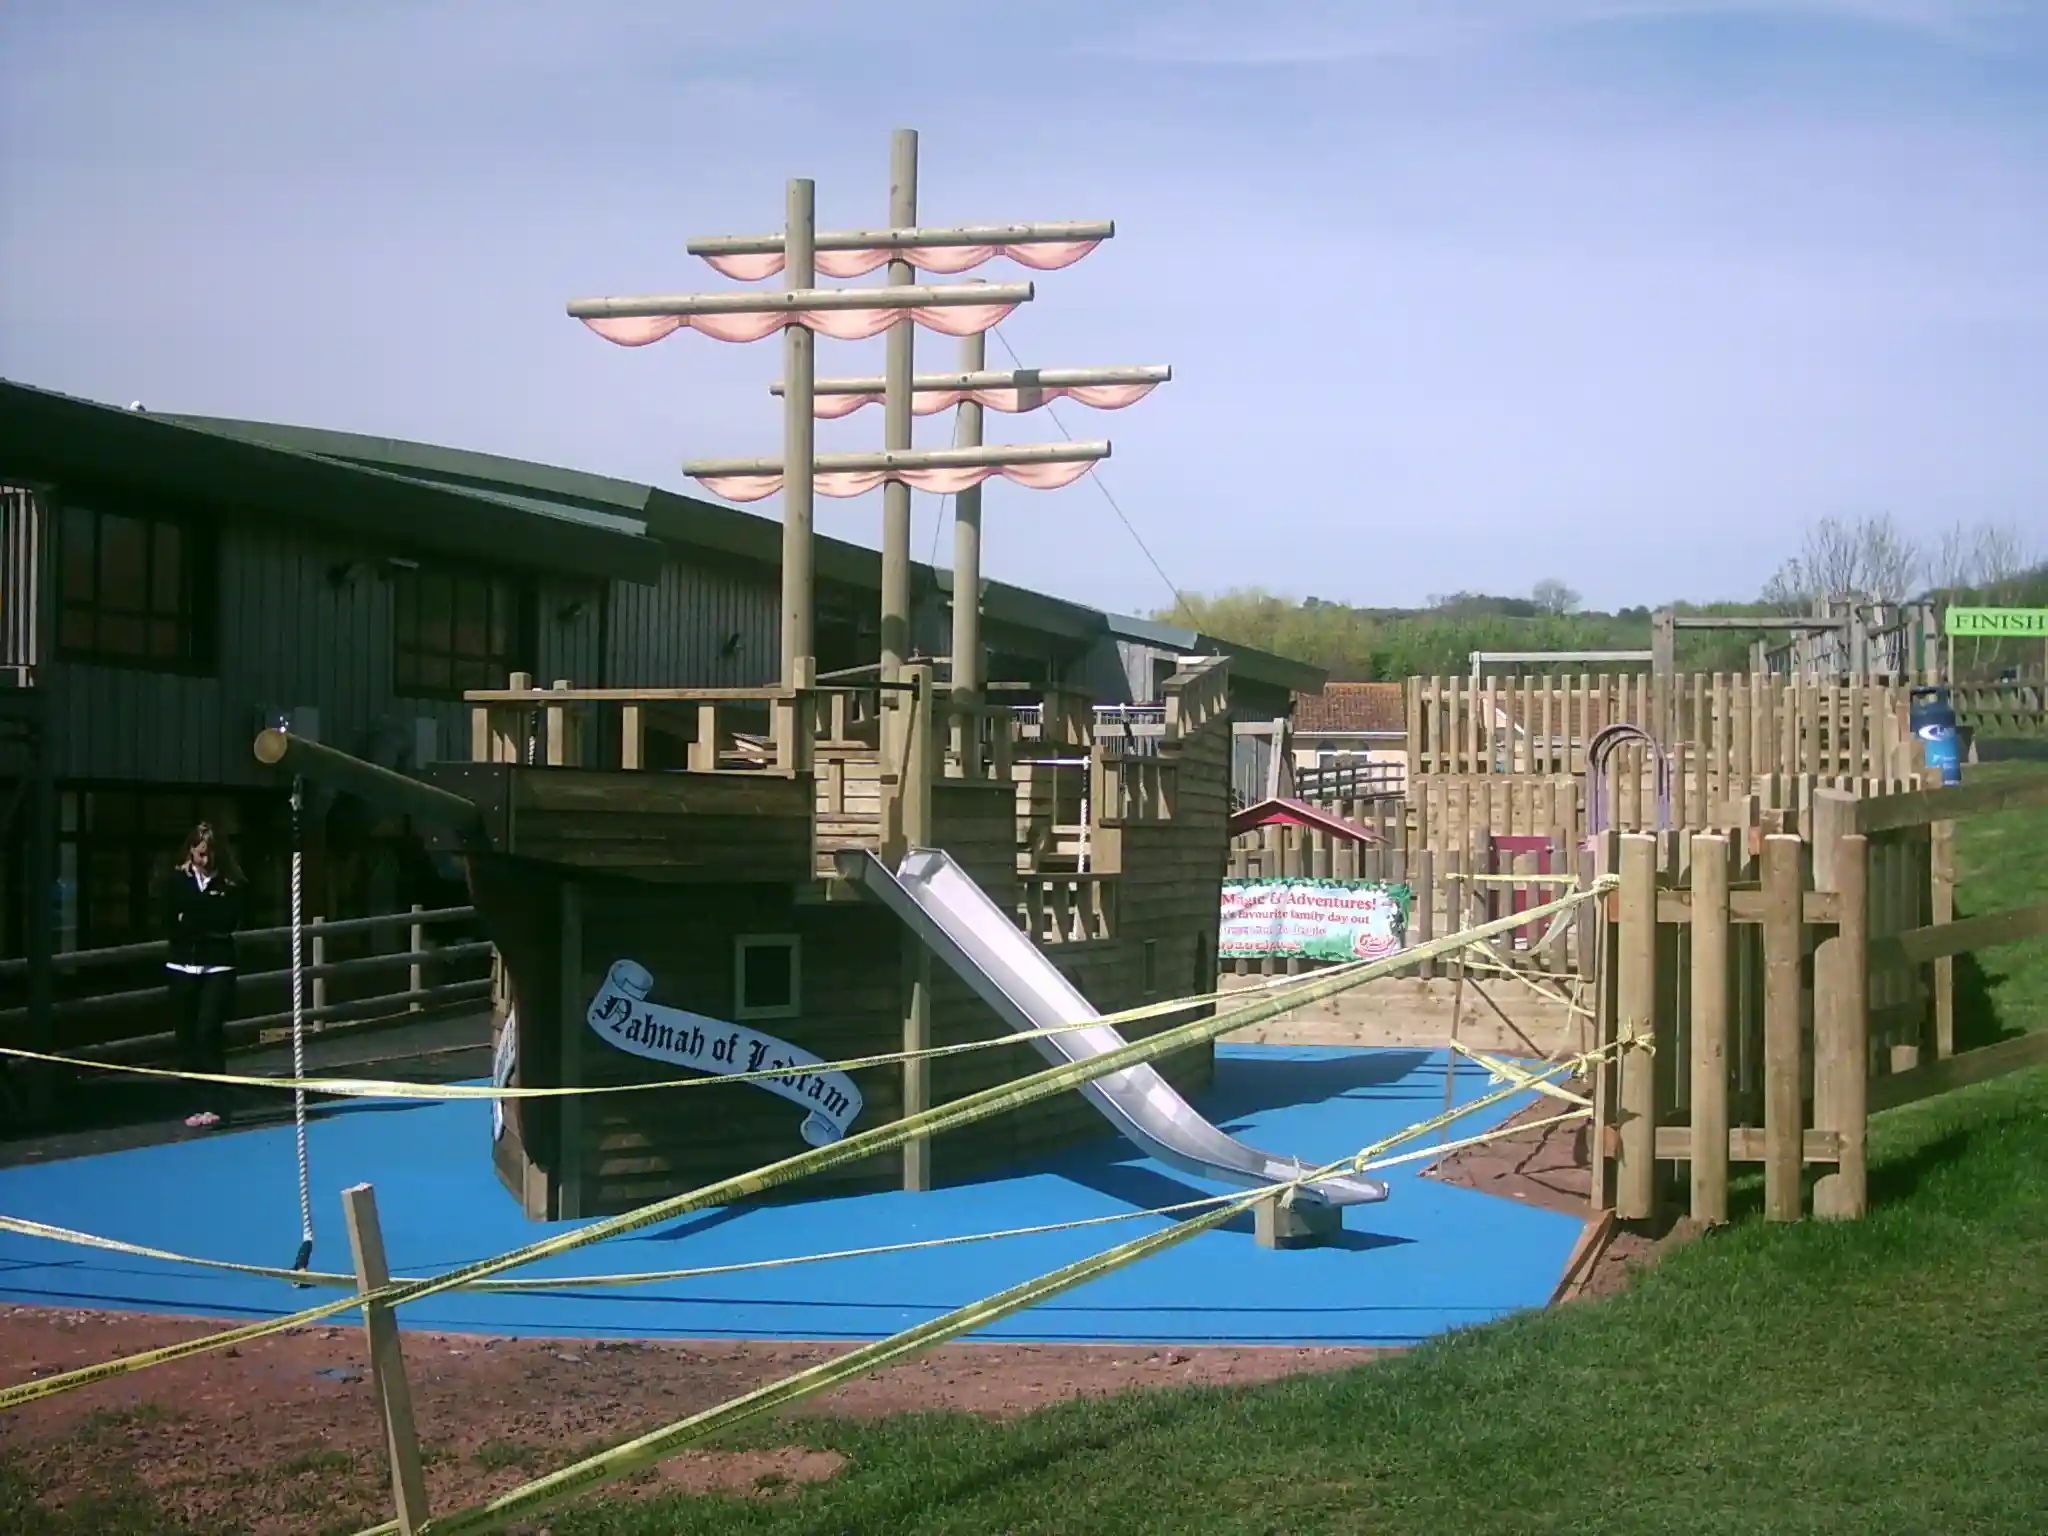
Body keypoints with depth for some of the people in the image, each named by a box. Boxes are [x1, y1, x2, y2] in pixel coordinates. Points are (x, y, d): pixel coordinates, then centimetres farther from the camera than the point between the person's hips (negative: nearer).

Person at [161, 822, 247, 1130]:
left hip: (217, 967, -3)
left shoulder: (232, 884, -1)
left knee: (208, 1032, -14)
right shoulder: (176, 881, 3)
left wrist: (190, 922, -8)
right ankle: (201, 1104, 12)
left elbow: (228, 921, -13)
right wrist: (208, 928, -8)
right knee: (188, 1038, 4)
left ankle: (214, 1105, -15)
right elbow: (171, 927, -2)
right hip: (182, 966, 3)